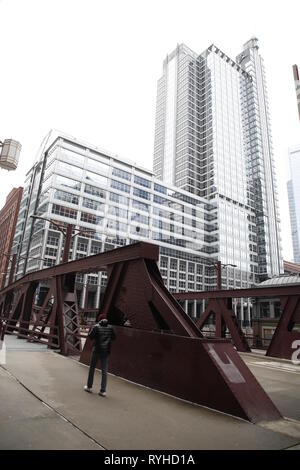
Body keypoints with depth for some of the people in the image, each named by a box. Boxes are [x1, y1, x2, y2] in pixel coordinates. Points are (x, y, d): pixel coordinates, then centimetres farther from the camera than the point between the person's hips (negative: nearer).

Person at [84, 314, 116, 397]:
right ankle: (103, 391, 6)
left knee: (92, 368, 15)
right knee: (104, 370, 7)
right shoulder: (110, 327, -1)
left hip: (96, 350, -2)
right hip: (106, 351, 2)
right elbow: (114, 337, 6)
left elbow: (90, 336, -9)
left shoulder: (96, 327, -10)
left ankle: (89, 387, 26)